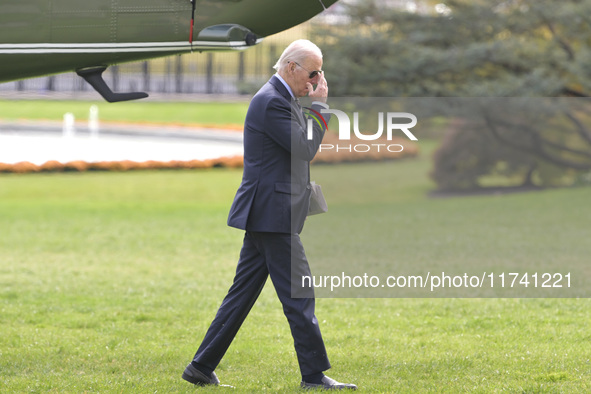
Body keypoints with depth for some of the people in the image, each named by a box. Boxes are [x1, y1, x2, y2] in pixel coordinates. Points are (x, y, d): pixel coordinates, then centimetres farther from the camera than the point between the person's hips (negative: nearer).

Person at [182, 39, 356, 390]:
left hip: (264, 216, 11)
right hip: (273, 215, -11)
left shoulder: (281, 99, 17)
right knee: (299, 296, -5)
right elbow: (306, 148, -16)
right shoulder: (272, 102, -16)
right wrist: (320, 104, -10)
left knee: (243, 293, 11)